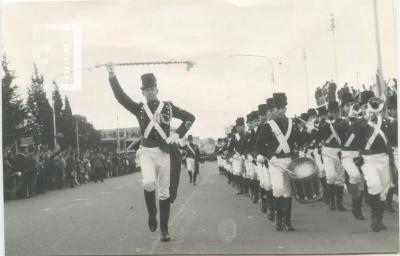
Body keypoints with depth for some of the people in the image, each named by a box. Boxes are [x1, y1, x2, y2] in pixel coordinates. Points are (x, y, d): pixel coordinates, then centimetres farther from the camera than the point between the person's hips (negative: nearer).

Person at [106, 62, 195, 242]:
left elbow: (190, 117, 7)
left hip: (164, 152, 1)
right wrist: (112, 77, -16)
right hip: (146, 151, 0)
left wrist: (178, 134, -7)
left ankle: (164, 229, 18)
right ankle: (152, 213, 2)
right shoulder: (139, 108, 6)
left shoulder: (168, 107, 5)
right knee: (149, 182, -27)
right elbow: (120, 96, -5)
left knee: (164, 192, 6)